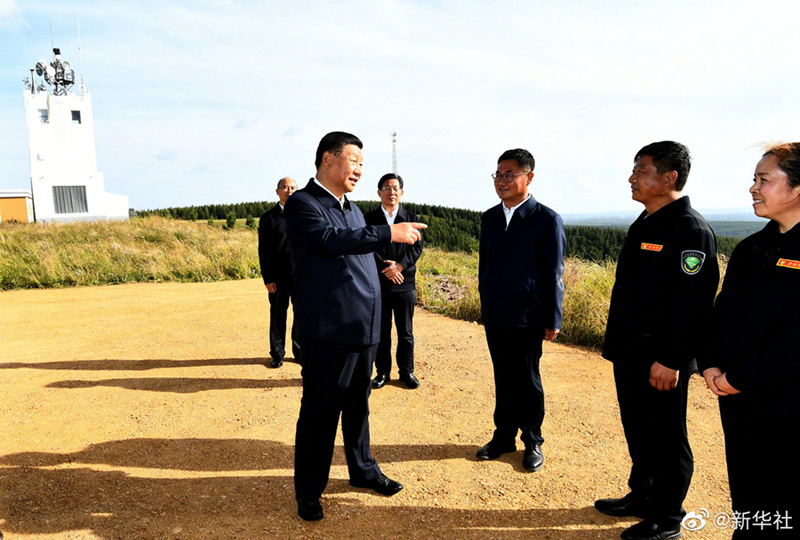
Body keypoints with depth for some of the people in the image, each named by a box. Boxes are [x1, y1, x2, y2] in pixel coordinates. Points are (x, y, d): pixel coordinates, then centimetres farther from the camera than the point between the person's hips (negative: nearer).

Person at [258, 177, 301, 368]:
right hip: (278, 278, -1)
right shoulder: (268, 218, 4)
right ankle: (277, 354, 20)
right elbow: (263, 251, 1)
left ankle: (300, 352, 21)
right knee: (278, 317, 6)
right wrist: (267, 278, -5)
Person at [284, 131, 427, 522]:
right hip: (329, 329, -7)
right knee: (319, 411, 3)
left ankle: (363, 469, 36)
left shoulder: (353, 210, 18)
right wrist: (389, 234, -25)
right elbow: (329, 240, -26)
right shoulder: (301, 204, -8)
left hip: (364, 327, 8)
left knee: (358, 405, 19)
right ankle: (308, 490, 20)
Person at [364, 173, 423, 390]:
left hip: (405, 282, 1)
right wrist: (386, 269, -16)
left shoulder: (411, 218, 7)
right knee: (381, 331, 7)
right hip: (378, 283, -1)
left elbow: (417, 246, -1)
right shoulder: (369, 219, 3)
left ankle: (406, 371, 20)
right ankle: (382, 372, 19)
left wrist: (400, 265, -16)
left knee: (405, 331, 8)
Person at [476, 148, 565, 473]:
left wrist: (552, 319, -8)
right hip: (494, 317, 5)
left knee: (528, 382, 8)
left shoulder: (547, 220, -9)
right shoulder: (490, 217, 8)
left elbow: (553, 274, -8)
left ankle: (533, 442, 26)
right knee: (503, 379, 15)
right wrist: (485, 300, 14)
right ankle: (504, 437, 29)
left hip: (527, 318, -5)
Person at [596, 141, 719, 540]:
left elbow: (693, 303, -22)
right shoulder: (644, 225, 13)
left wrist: (670, 360, -23)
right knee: (638, 431, 20)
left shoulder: (690, 230, -16)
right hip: (630, 354, 9)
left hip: (660, 361, -9)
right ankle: (641, 496, 38)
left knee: (666, 438, 6)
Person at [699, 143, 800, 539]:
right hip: (737, 401, 6)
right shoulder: (750, 249, 10)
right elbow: (721, 312, 12)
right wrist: (710, 363, -1)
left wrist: (740, 379, -17)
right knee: (745, 500, 18)